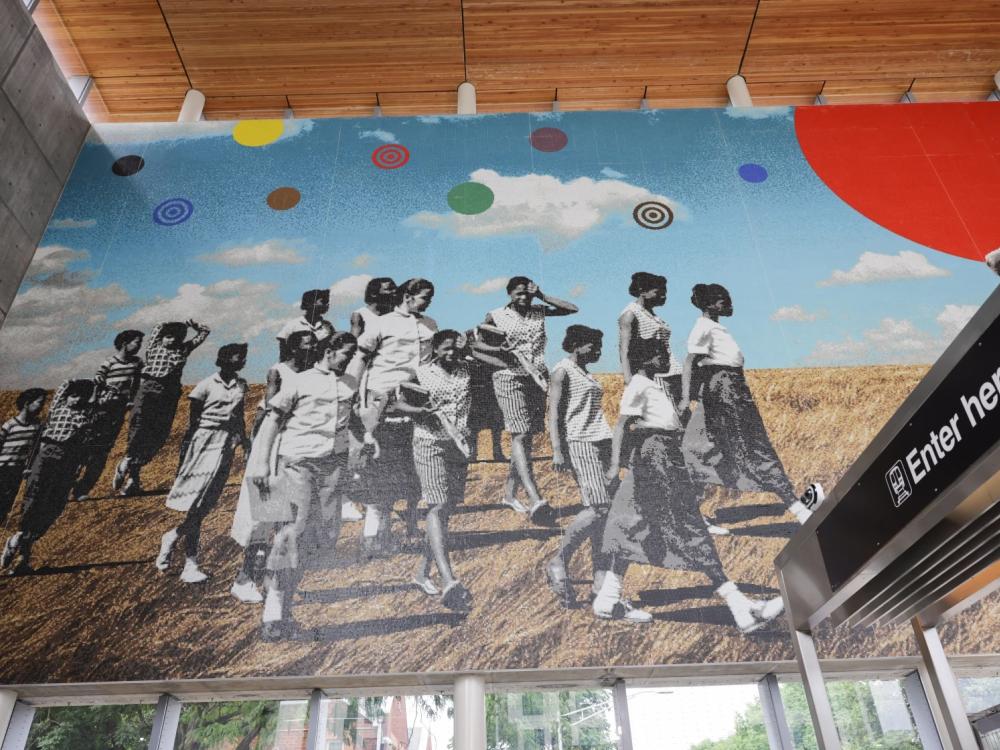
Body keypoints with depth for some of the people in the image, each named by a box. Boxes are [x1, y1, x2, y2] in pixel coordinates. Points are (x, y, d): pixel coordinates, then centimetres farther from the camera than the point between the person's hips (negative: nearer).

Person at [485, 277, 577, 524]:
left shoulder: (539, 312, 12)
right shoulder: (496, 316, 3)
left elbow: (572, 309, 8)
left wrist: (542, 296, 3)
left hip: (537, 379, 5)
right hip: (509, 378, -5)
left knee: (527, 437, 6)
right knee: (519, 435, -16)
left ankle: (510, 493, 18)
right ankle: (535, 499, -27)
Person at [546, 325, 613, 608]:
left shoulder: (586, 373, 23)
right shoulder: (562, 371, -2)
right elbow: (554, 412, -10)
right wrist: (557, 450, -19)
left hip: (600, 442, 8)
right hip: (579, 444, -8)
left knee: (604, 511, 2)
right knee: (597, 508, -16)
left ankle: (601, 579, 5)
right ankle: (558, 564, -2)